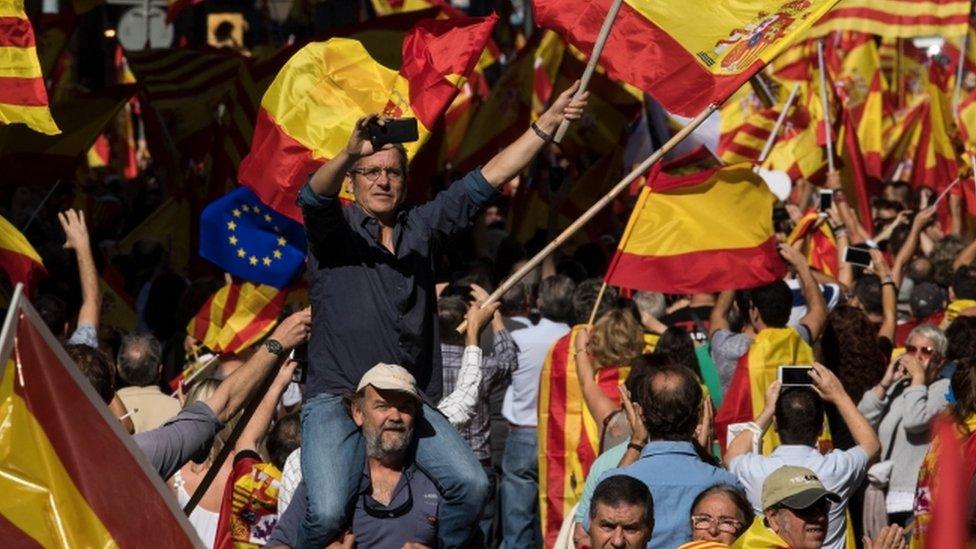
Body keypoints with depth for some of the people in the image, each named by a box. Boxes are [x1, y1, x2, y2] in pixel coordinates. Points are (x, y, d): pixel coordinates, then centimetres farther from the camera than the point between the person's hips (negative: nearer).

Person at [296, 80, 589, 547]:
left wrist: (547, 124, 5)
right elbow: (313, 196, -21)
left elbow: (489, 177, 12)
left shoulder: (420, 227, 15)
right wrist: (349, 152, -41)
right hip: (336, 399, -4)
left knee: (471, 485, -16)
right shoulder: (335, 227, 2)